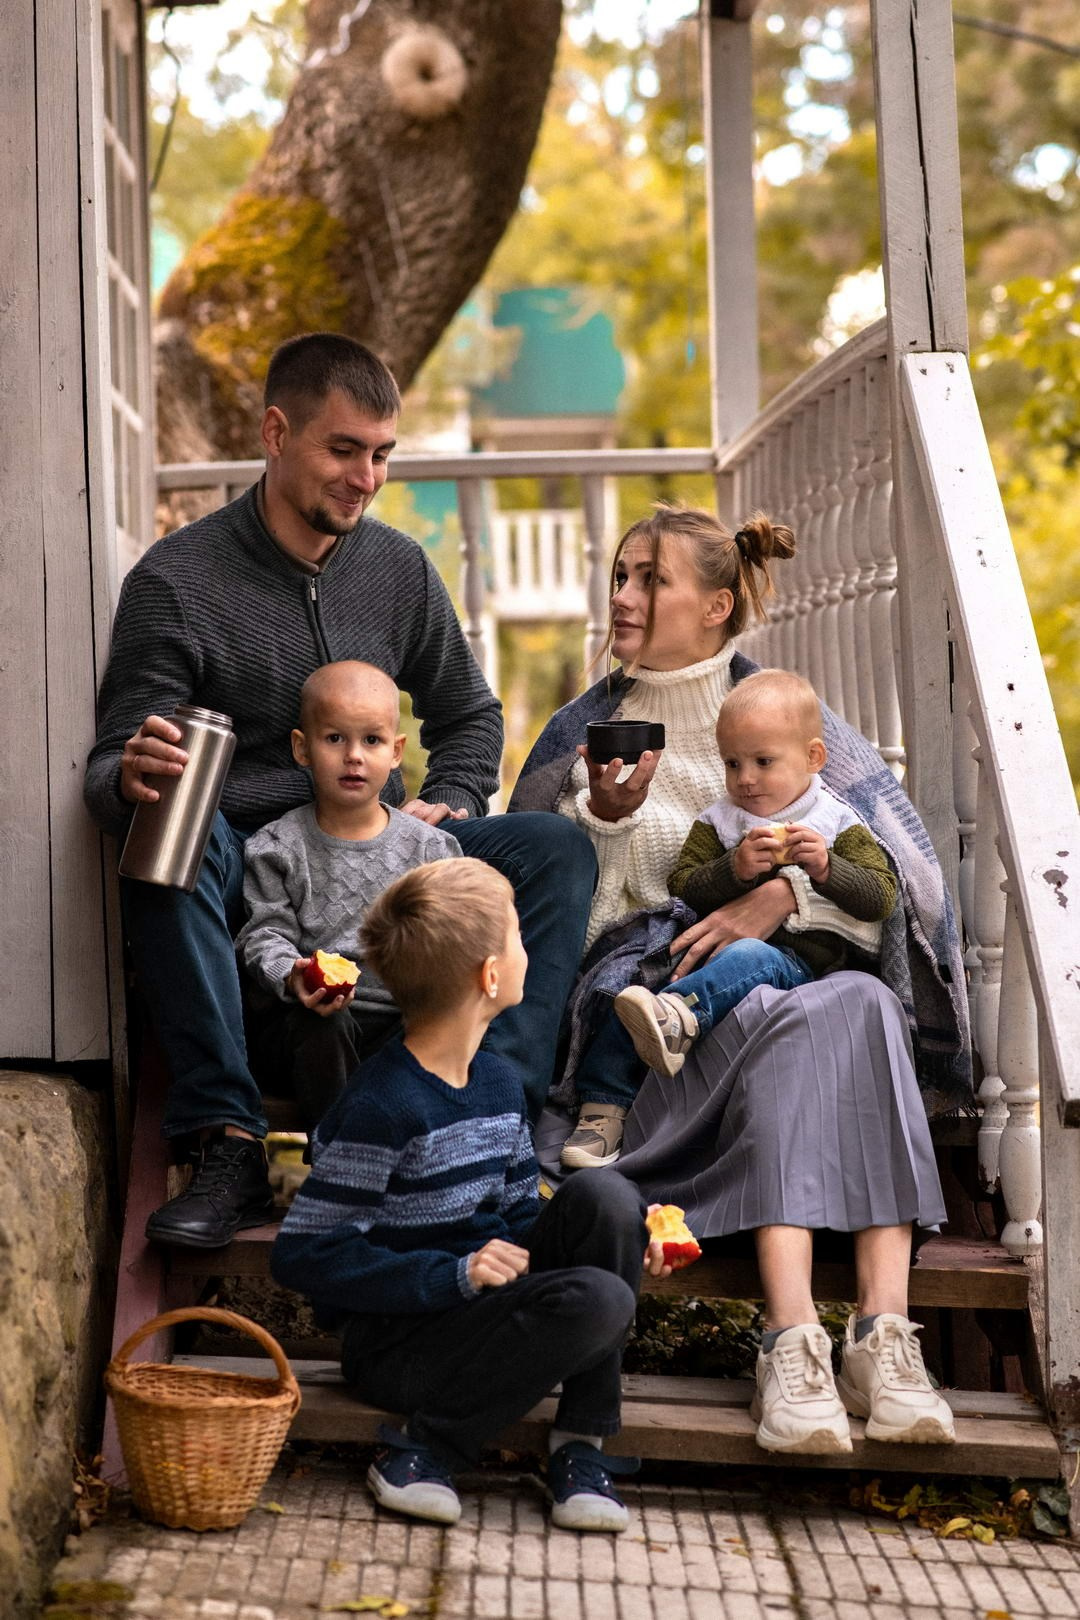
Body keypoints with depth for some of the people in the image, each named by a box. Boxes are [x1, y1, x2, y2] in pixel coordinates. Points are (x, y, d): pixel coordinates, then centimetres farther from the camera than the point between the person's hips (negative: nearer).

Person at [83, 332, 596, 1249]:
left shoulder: (399, 568, 7)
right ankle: (228, 1145, -36)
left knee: (559, 849, -17)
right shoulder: (176, 580, -7)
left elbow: (468, 716, 21)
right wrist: (131, 778, -35)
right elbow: (110, 771, -10)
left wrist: (448, 809, 0)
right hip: (241, 871, -4)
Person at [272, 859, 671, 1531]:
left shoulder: (499, 1081, 9)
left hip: (481, 1307, 8)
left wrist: (624, 1241, 0)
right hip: (393, 1342, -8)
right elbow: (302, 1253, -19)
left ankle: (581, 1443, -9)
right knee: (599, 1299, -29)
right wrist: (453, 1274, -25)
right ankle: (429, 1446, -12)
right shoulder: (382, 1104, -18)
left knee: (604, 1196, -16)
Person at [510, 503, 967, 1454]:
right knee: (783, 1026, -35)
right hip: (644, 976, -1)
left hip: (782, 967, 1)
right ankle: (794, 1337, -47)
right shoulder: (583, 731, 20)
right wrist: (603, 819, -8)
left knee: (865, 1005, -35)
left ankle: (884, 1329, -43)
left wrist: (785, 893, -16)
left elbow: (893, 849, 2)